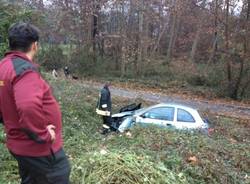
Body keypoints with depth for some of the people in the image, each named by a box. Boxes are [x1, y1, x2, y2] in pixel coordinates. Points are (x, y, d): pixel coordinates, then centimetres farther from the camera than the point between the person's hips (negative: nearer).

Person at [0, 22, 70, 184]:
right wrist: (43, 135, -25)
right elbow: (29, 107, -39)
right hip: (39, 148, -9)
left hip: (20, 144, 9)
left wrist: (15, 127, 16)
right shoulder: (25, 70, -24)